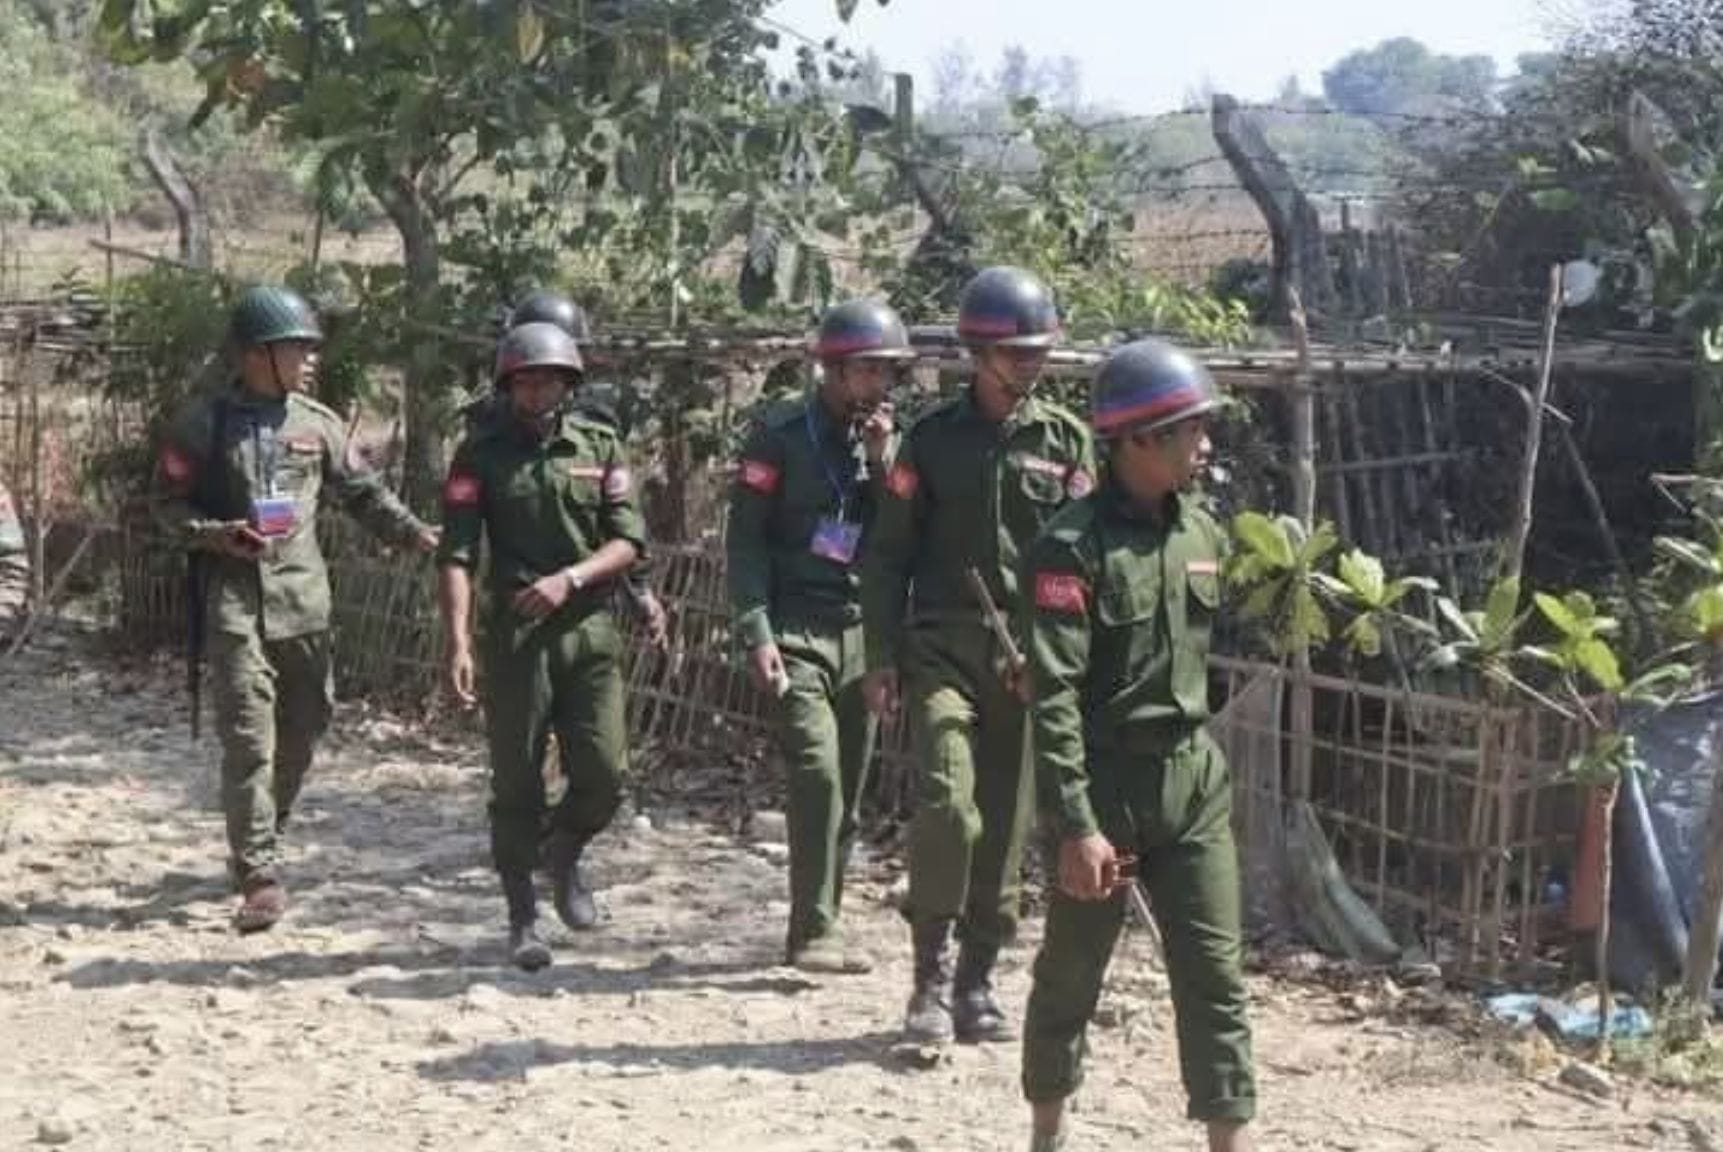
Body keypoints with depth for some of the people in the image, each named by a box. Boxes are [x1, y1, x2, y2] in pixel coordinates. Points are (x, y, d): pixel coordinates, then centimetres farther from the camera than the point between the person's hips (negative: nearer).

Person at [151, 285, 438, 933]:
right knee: (248, 739, -10)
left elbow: (362, 492, 13)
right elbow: (166, 502, 3)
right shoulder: (206, 423, -2)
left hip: (304, 598, 4)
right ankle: (260, 876, -9)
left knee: (302, 731, 12)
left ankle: (259, 846, 32)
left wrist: (412, 532, -1)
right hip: (235, 599, -4)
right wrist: (215, 534, -14)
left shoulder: (317, 423, 7)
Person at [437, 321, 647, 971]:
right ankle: (522, 921, 14)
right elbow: (457, 554, -6)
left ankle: (567, 858, 29)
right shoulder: (482, 454, 1)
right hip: (514, 637, -2)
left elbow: (630, 540, 1)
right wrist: (457, 642, -17)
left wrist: (569, 578, -15)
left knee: (604, 777, -2)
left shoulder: (600, 447, 8)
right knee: (516, 785, 2)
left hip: (589, 630, 2)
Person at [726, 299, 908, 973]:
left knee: (847, 791, 7)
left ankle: (818, 929, 17)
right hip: (795, 631, -5)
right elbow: (745, 537, -5)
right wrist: (756, 633, -13)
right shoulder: (782, 435, -4)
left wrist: (883, 463, -8)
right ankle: (813, 930, -13)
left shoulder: (881, 437, 11)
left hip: (862, 631, 6)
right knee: (818, 772, -18)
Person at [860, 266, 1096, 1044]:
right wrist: (882, 656, 0)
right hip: (943, 651, -2)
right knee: (947, 804, -17)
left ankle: (977, 981, 19)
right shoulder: (934, 438, 4)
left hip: (1030, 658, 2)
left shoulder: (1066, 439, 7)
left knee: (1006, 827, 6)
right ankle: (930, 977, -4)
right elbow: (889, 555, 6)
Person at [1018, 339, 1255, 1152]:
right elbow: (1054, 697, -18)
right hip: (1105, 785, -5)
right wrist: (1075, 824, -21)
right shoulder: (1073, 546, -14)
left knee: (1215, 976, 4)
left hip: (1193, 784, 5)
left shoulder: (1203, 532, 7)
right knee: (1071, 974, 10)